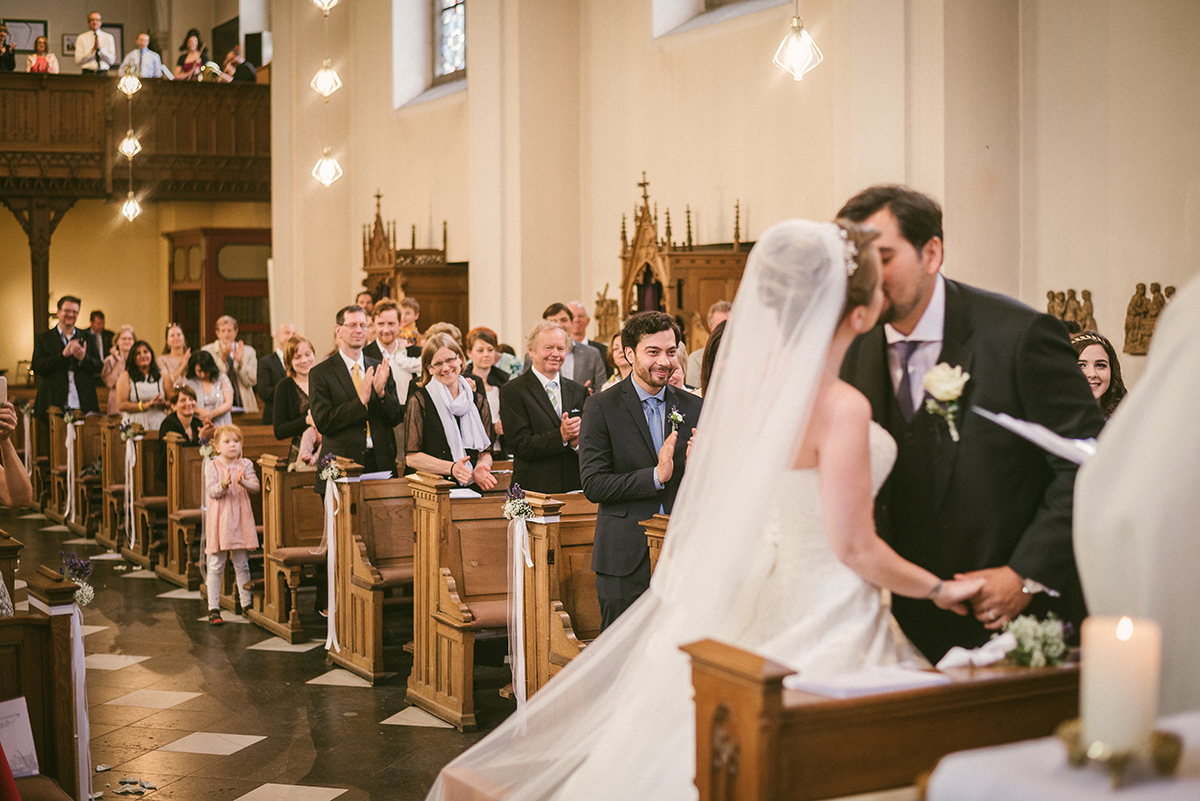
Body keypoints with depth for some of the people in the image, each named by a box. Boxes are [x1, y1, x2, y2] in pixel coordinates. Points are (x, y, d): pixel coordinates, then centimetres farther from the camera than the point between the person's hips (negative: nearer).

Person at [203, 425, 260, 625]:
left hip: (240, 518, 2)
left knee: (242, 565, 11)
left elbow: (256, 487, -6)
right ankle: (213, 608, 6)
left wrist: (243, 482, -25)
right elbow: (210, 491, -11)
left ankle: (246, 603, 21)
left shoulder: (245, 465, 3)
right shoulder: (214, 466, -3)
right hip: (219, 519, -2)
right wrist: (224, 484, -28)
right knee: (216, 566, 1)